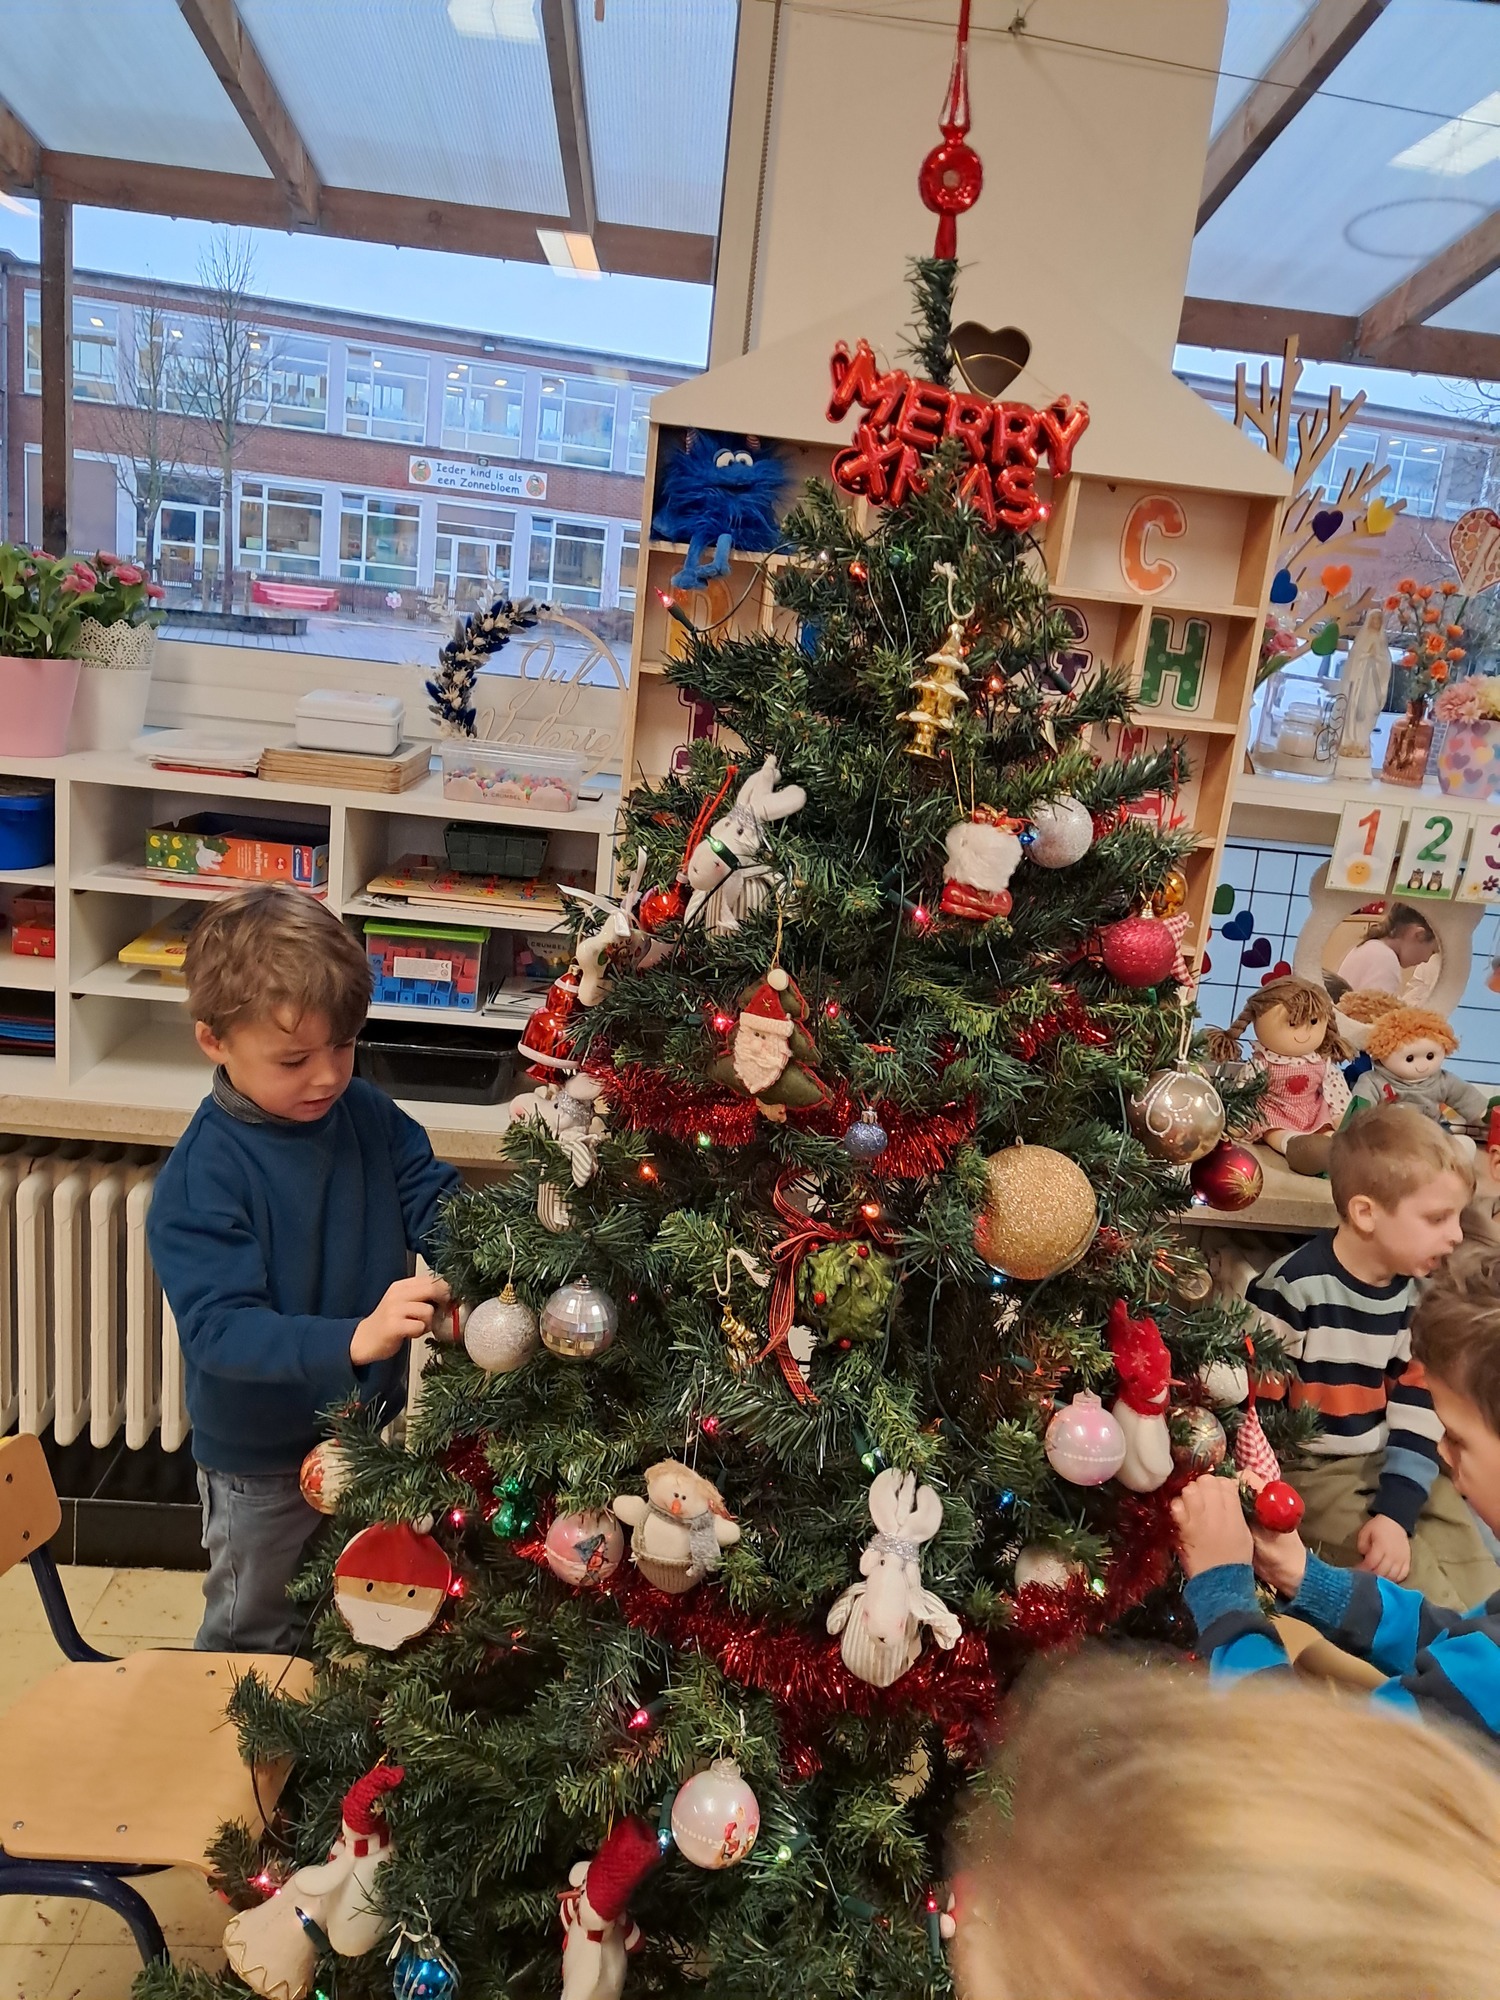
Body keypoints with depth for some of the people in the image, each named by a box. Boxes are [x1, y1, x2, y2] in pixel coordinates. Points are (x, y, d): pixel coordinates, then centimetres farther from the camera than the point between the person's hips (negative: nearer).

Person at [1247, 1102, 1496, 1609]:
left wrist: (1396, 1509, -12)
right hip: (1307, 1470, -7)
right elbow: (1254, 1406, -18)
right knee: (1410, 1578, -17)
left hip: (1390, 1464, 7)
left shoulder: (1419, 1295, -1)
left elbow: (1420, 1407, -2)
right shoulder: (1292, 1288, -23)